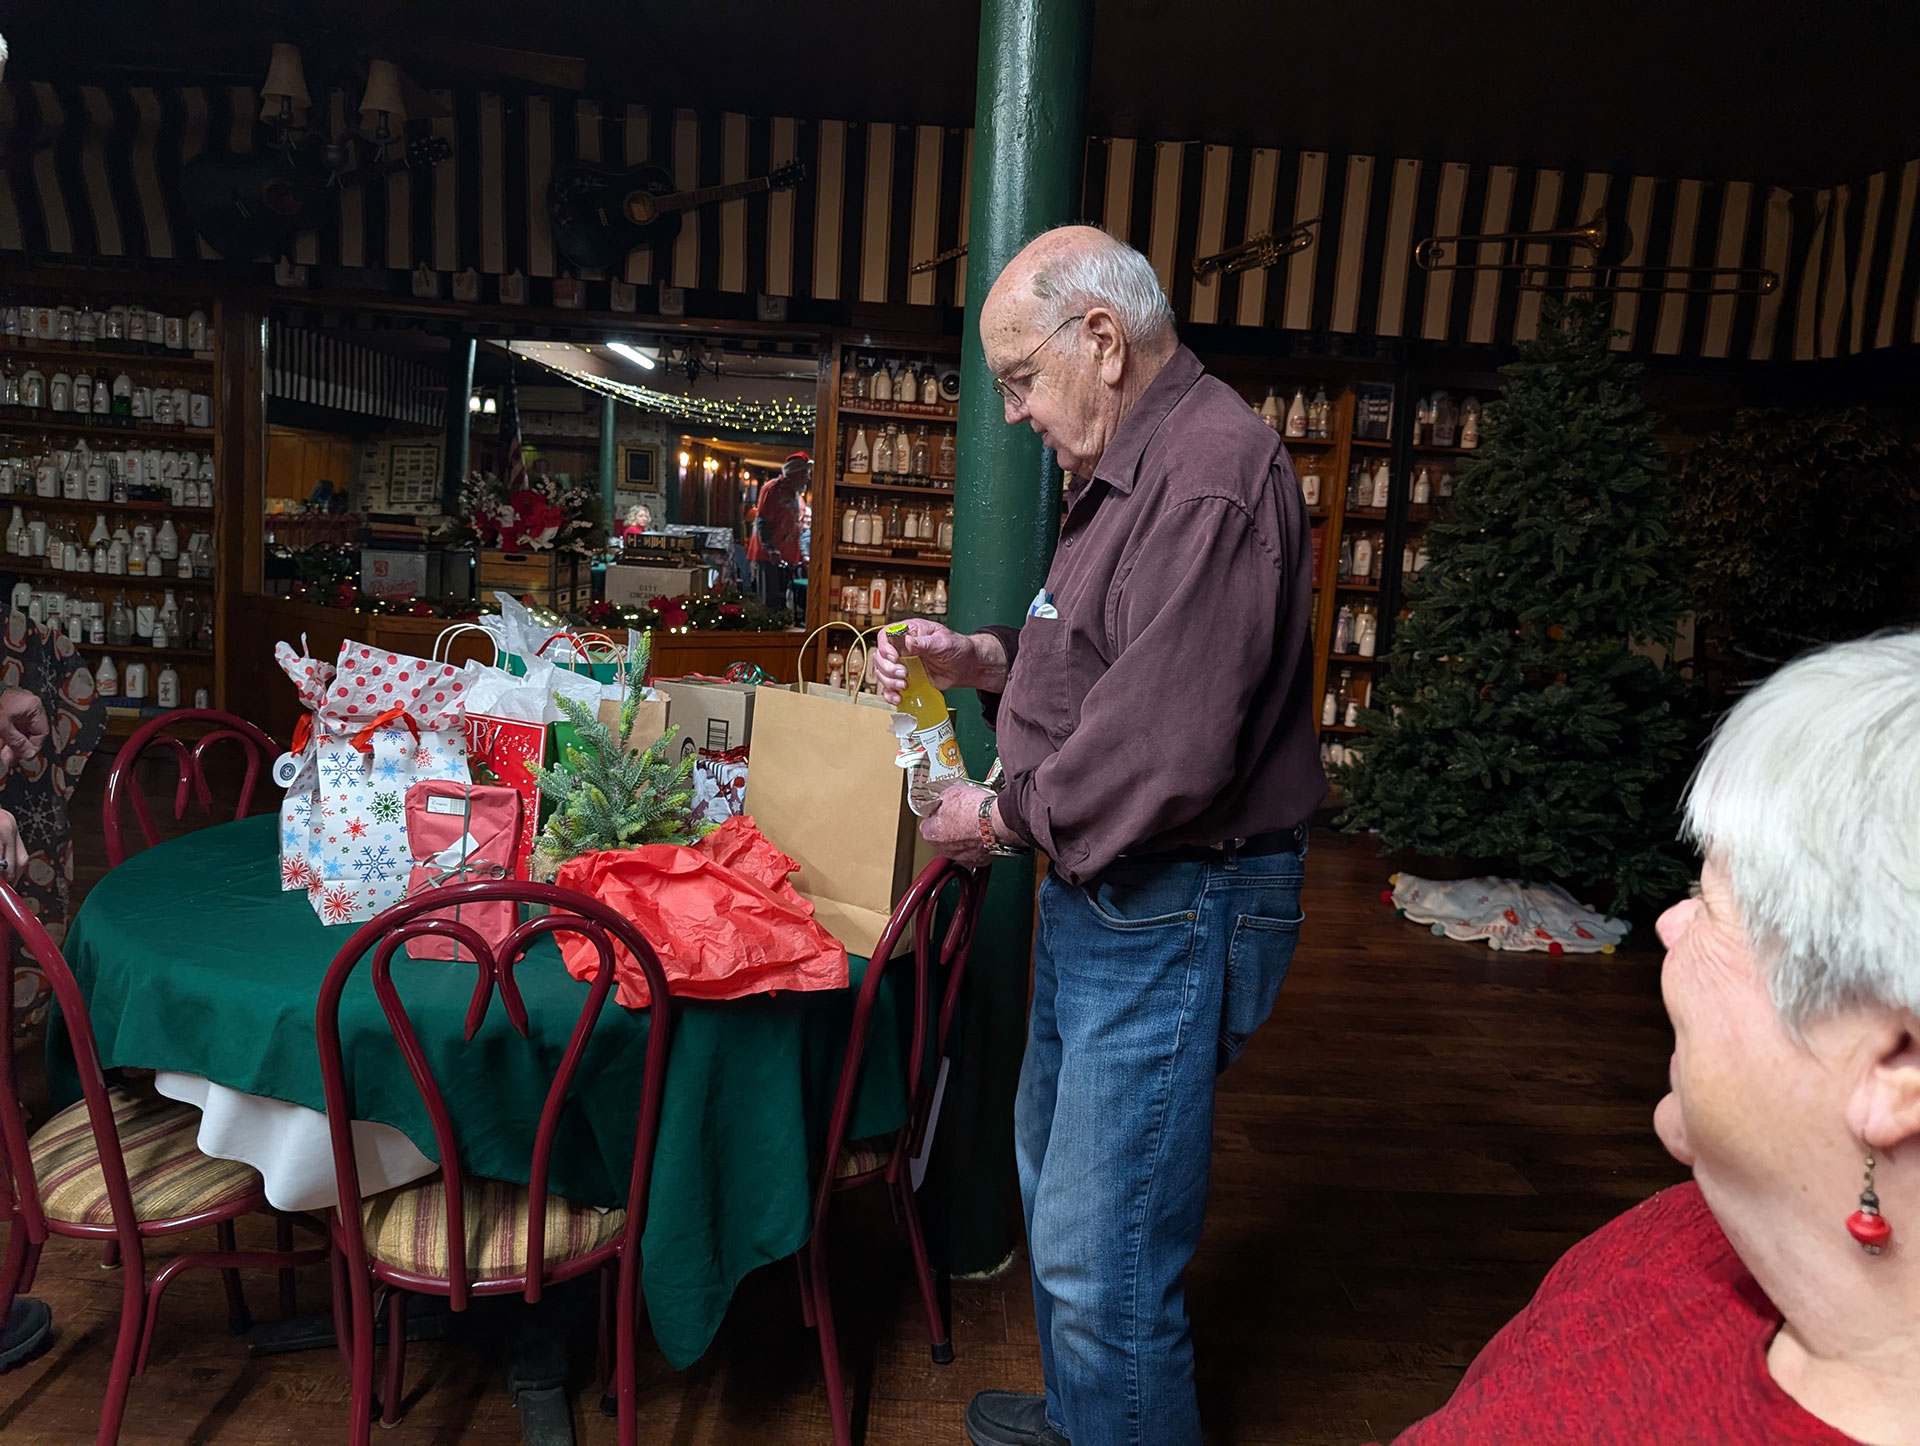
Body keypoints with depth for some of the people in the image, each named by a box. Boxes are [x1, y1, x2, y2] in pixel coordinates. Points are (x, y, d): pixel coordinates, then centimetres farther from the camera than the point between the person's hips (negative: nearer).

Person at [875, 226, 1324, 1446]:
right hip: (1099, 894, 11)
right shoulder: (1133, 464, 14)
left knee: (1105, 1262, -1)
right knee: (1056, 1175, 25)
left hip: (1173, 912, -11)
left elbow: (1166, 750, -28)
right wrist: (986, 659, 6)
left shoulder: (1210, 475, -22)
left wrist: (1005, 816, -13)